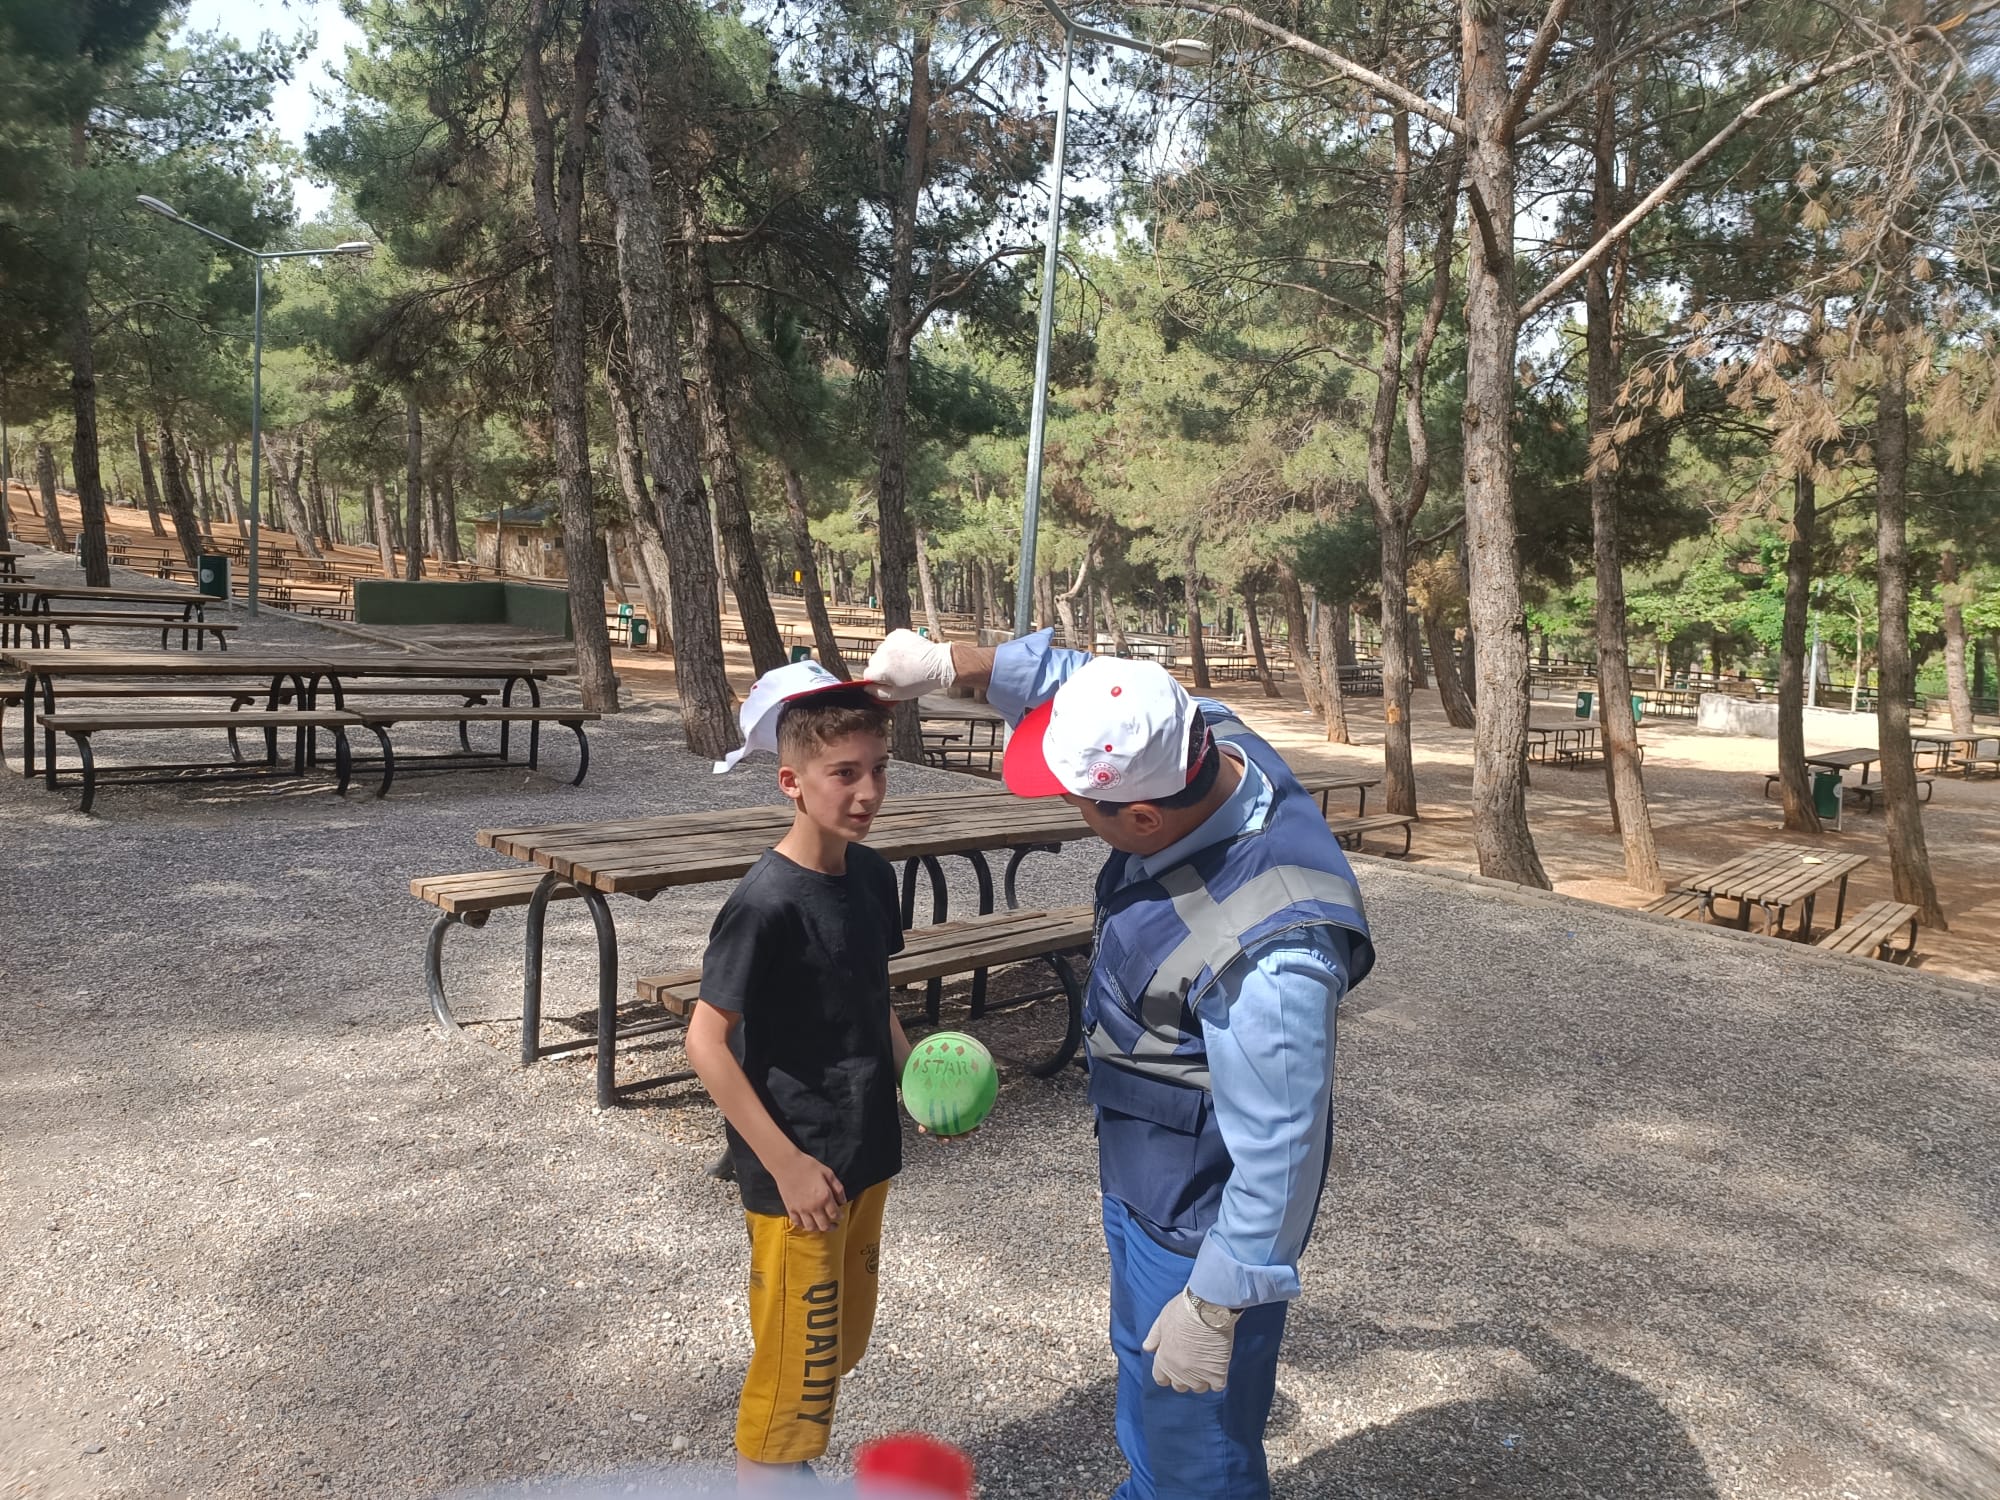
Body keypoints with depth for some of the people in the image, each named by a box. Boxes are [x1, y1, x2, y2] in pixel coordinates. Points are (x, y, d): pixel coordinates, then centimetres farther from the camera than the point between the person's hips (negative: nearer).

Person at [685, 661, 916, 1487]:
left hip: (865, 1154, 8)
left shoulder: (872, 876, -1)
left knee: (842, 1341, 22)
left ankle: (798, 1468, 44)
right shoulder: (767, 903, -23)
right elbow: (705, 1040, -21)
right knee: (797, 1358, 7)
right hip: (797, 1171, -7)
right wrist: (786, 1164, -20)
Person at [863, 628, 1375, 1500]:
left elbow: (1278, 1151, -31)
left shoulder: (1270, 955, -40)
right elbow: (1068, 676, -1)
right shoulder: (1203, 740, -17)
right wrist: (946, 663, -11)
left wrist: (1216, 1306, -21)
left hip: (1201, 1220, -9)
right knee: (1142, 1365, 32)